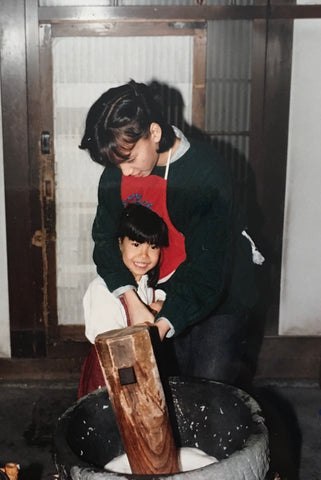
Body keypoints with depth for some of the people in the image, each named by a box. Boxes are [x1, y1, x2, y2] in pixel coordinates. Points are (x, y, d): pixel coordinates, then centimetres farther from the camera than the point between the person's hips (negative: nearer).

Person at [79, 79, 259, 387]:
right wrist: (130, 299, -21)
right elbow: (106, 239, -6)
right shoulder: (117, 171, -9)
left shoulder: (209, 173, -26)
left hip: (219, 296, -4)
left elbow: (208, 266, -28)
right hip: (162, 294, 4)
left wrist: (164, 324, -36)